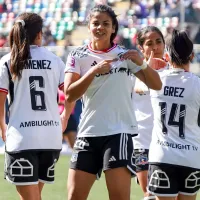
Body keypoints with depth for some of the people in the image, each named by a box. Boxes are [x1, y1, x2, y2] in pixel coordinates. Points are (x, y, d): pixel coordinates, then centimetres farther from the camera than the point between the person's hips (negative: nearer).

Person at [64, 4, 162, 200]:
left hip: (119, 132, -1)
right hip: (88, 133, 2)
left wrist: (142, 64, -14)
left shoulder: (125, 55, 5)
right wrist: (94, 70, -19)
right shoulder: (77, 56, 4)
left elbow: (156, 85, 3)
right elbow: (69, 95, -8)